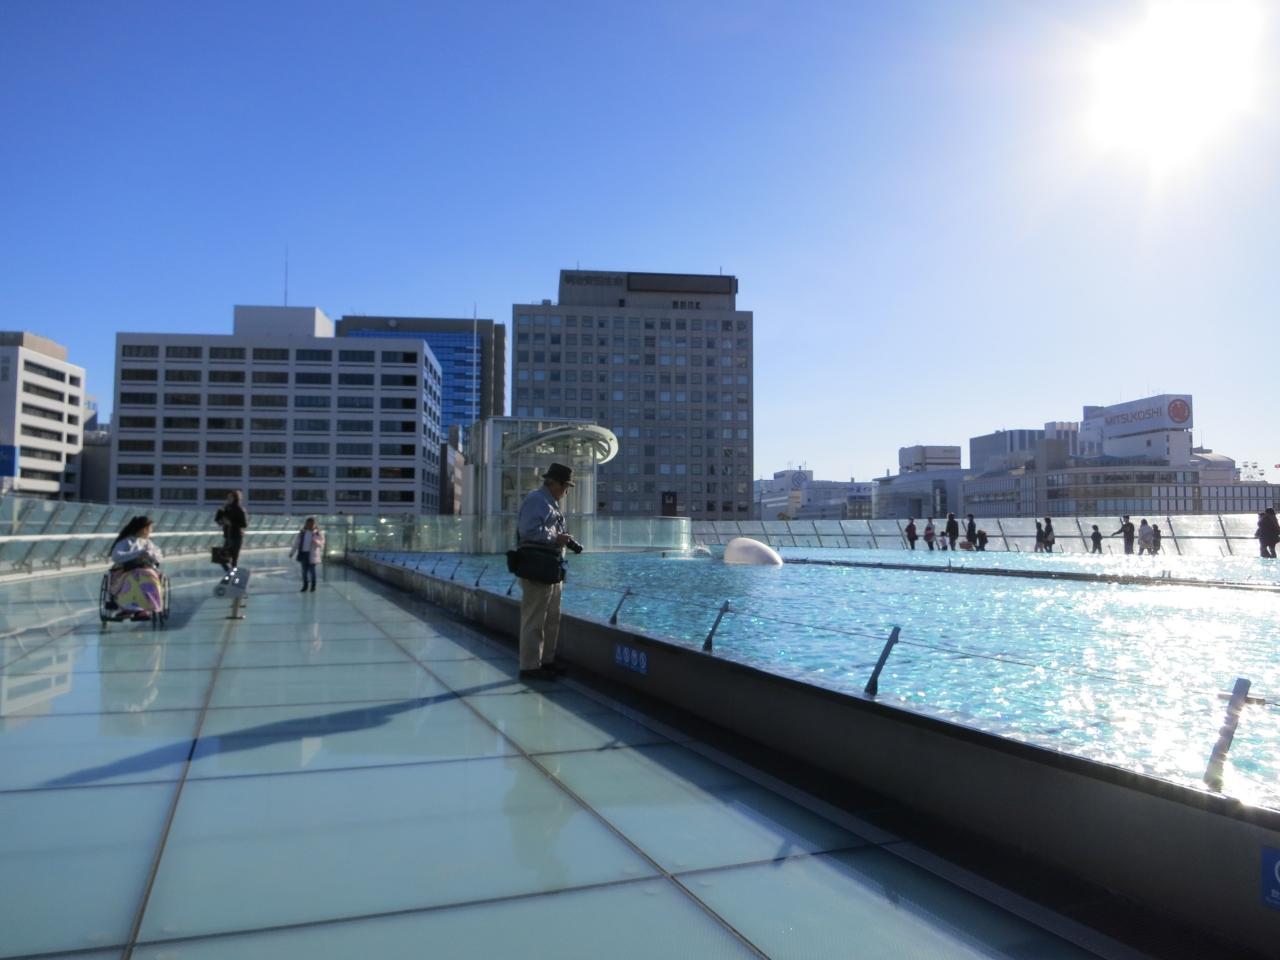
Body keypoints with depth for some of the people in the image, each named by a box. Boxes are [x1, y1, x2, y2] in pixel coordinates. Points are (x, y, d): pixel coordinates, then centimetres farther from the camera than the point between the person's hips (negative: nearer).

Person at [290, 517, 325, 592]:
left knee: (312, 570, 0)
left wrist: (316, 542, -28)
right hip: (303, 553, 3)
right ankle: (305, 586, 18)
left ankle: (313, 586, 13)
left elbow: (321, 544, -7)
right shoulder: (302, 532, 7)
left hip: (312, 554, -3)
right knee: (304, 570, 7)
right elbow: (296, 543, 9)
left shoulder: (319, 533, -2)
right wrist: (292, 552, 7)